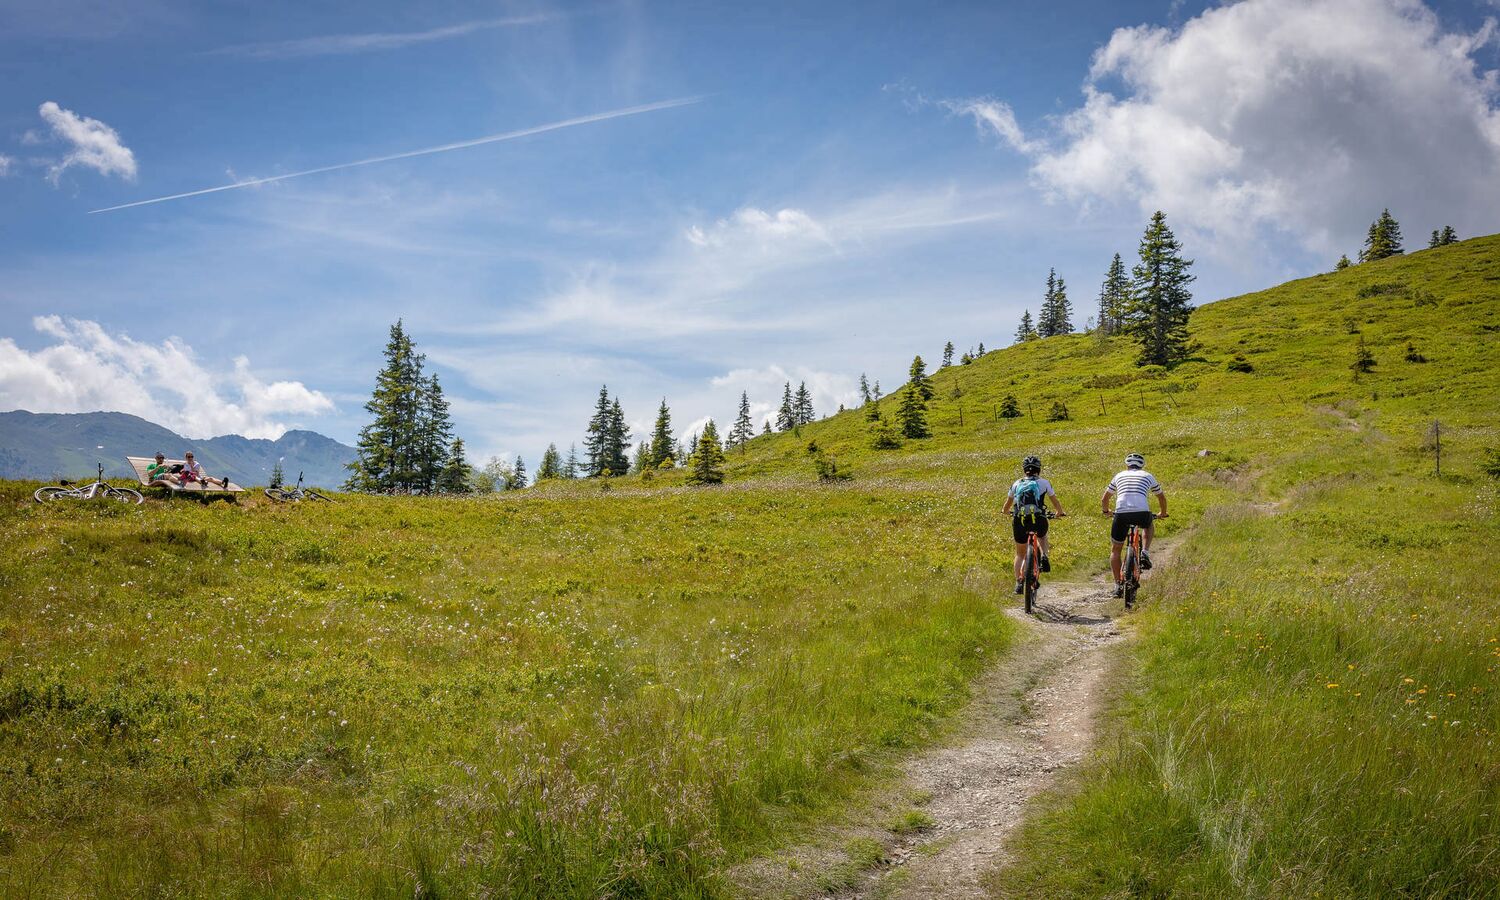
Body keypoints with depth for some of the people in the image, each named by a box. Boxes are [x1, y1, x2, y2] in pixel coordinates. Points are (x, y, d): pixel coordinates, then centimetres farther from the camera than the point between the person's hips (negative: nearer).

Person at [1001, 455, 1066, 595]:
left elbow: (1008, 504, 29)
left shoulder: (1017, 483, 19)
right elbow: (1056, 502, 25)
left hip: (1019, 520, 1)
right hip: (1038, 519, -1)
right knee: (1042, 536, 34)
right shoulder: (1044, 482, 15)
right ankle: (1045, 556, 6)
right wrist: (1060, 513, 45)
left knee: (1020, 554, 21)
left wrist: (1005, 511, 52)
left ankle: (1018, 582, 7)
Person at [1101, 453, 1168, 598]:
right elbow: (1162, 497, 37)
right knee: (1150, 526, 37)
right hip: (1142, 513, 0)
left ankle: (1118, 584, 11)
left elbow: (1104, 500, 30)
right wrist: (1162, 513, 55)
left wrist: (1106, 512, 51)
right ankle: (1145, 553, 13)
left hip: (1121, 514, 0)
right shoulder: (1148, 476, 24)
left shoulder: (1119, 476, 26)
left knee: (1115, 550, 18)